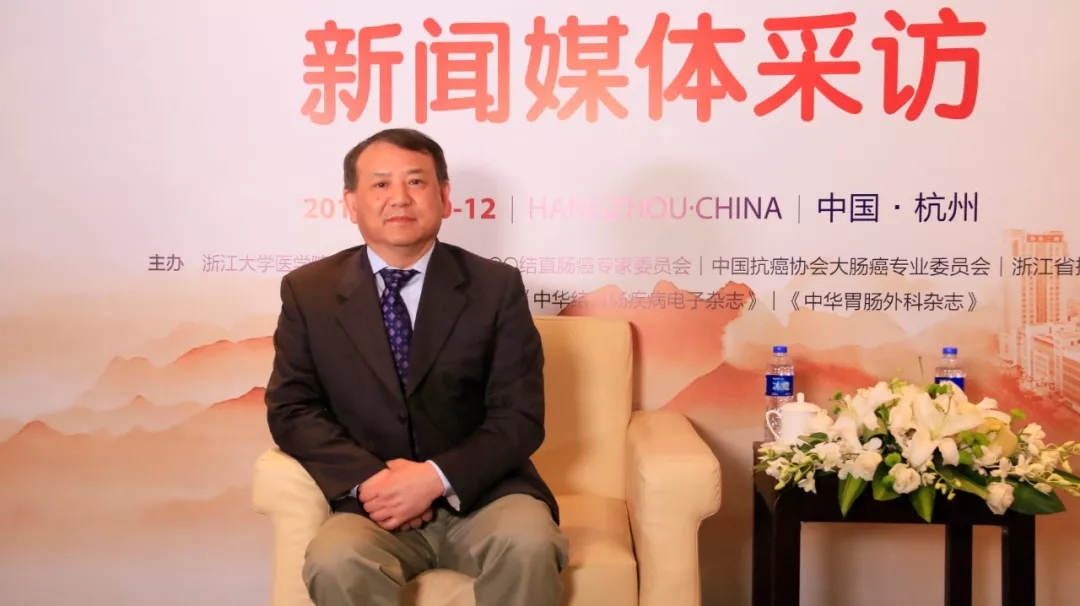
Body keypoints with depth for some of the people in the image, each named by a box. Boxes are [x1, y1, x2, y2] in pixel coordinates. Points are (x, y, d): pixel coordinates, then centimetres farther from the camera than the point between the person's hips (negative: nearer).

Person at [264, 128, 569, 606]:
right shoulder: (308, 291, 6)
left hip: (481, 493, 0)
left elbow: (519, 417, -2)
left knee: (528, 544, -31)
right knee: (335, 564, -31)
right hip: (375, 502, 0)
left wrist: (436, 477, -17)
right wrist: (368, 480, -15)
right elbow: (292, 409, 2)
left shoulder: (496, 287, 2)